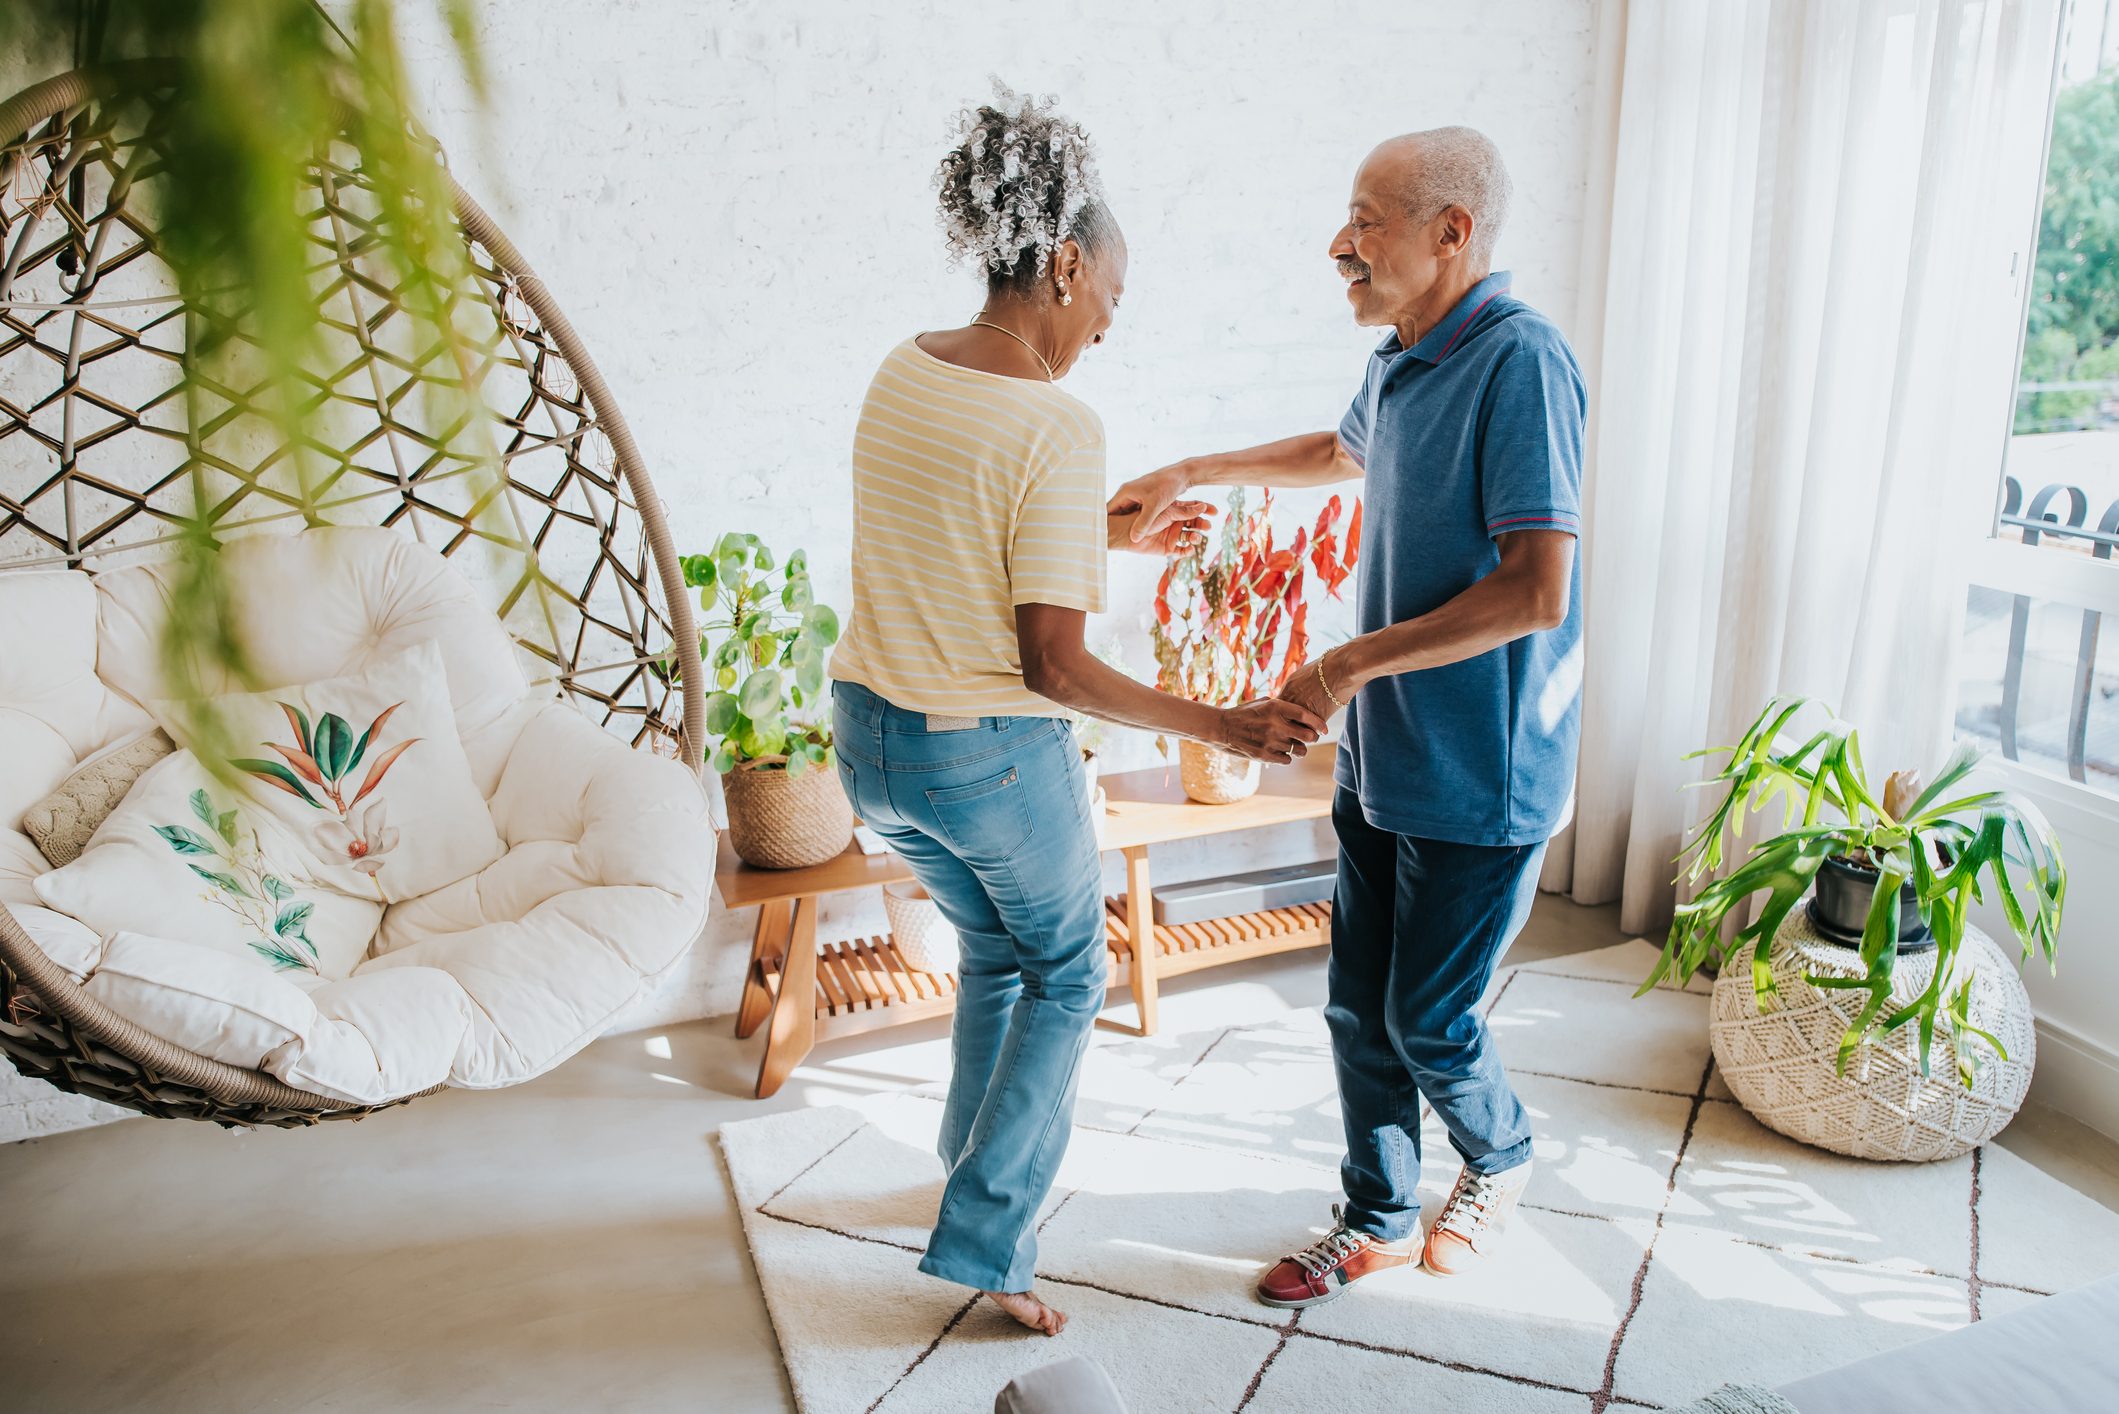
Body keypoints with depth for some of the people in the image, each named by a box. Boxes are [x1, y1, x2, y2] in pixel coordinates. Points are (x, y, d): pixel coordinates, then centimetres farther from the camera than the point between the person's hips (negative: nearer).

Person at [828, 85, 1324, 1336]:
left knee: (995, 948, 30)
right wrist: (1220, 726, -15)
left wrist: (1119, 534, 23)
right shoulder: (1057, 427, -22)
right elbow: (1053, 667, -22)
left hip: (870, 738, 7)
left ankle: (978, 1164, 49)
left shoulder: (902, 372, 1)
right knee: (1068, 975, 19)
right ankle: (986, 1239, 21)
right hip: (993, 759, -7)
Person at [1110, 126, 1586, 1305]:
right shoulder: (1402, 359, 8)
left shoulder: (1520, 360, -20)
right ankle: (1378, 1222, 34)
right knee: (1359, 1007, 14)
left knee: (1428, 1022, 7)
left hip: (1481, 775, -8)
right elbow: (1340, 454, 31)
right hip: (1385, 758, 8)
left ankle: (1501, 1161, 39)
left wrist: (1357, 661, -20)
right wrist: (1194, 475, 31)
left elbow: (1537, 592, -26)